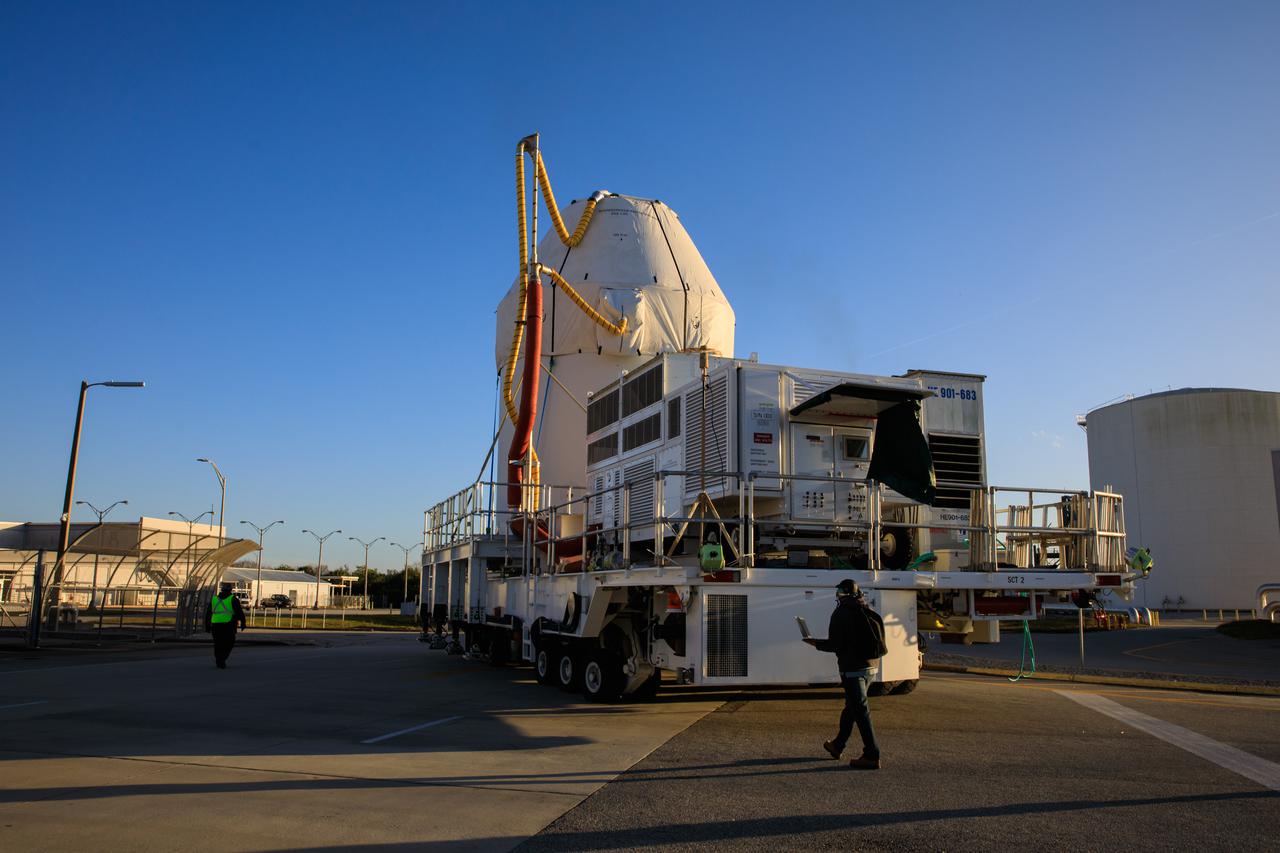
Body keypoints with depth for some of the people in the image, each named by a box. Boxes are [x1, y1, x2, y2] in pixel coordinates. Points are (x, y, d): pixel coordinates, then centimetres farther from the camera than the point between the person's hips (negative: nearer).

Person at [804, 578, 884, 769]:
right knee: (851, 707, 19)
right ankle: (837, 746, 32)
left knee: (861, 711, -4)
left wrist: (816, 643, 3)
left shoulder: (841, 614, -12)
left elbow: (834, 645, -13)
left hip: (852, 669, -8)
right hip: (869, 667, 8)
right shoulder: (869, 613, 9)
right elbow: (875, 641, 15)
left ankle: (872, 756, -5)